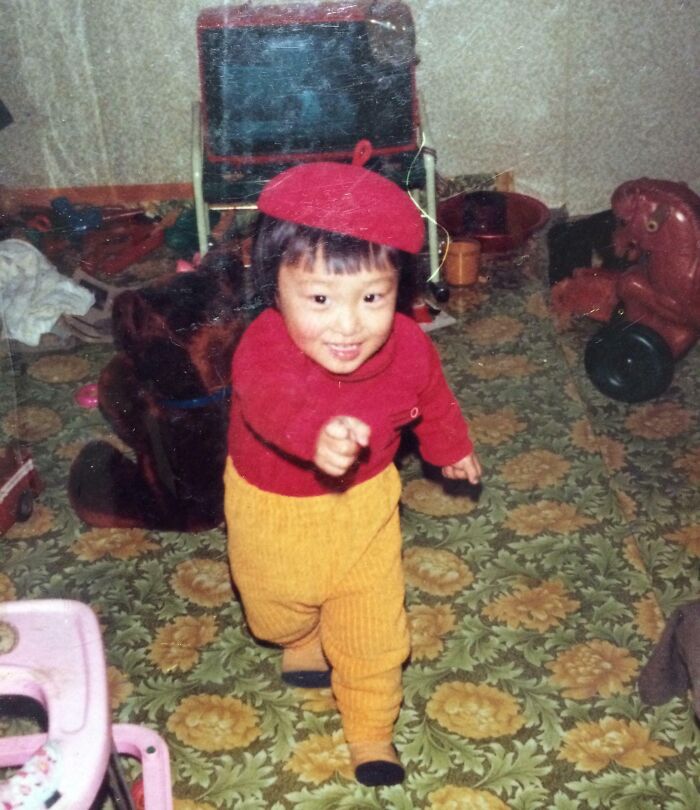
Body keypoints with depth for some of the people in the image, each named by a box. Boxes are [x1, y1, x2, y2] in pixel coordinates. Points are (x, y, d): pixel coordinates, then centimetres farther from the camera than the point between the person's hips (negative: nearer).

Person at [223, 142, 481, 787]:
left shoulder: (407, 347, -23)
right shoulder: (264, 349, -37)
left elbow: (433, 400, 1)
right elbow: (274, 402, -60)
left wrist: (451, 447, 21)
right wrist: (319, 434, -82)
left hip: (364, 503, 1)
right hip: (275, 508, -1)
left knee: (373, 626, 9)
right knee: (278, 606, 26)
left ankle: (371, 727, 37)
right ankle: (302, 638, 64)